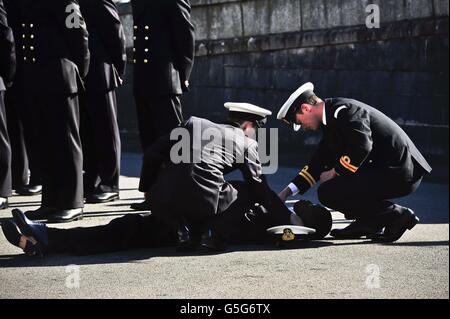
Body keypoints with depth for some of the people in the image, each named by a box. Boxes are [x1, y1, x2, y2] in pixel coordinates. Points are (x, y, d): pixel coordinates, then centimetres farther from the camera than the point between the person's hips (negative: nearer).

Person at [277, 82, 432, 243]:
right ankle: (367, 223, 15)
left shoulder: (343, 110, -13)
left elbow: (362, 147, -27)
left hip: (399, 175, -10)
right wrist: (288, 191, 22)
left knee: (328, 193, -13)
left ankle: (395, 214, -8)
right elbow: (320, 160, 24)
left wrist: (334, 173, -12)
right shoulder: (332, 116, 19)